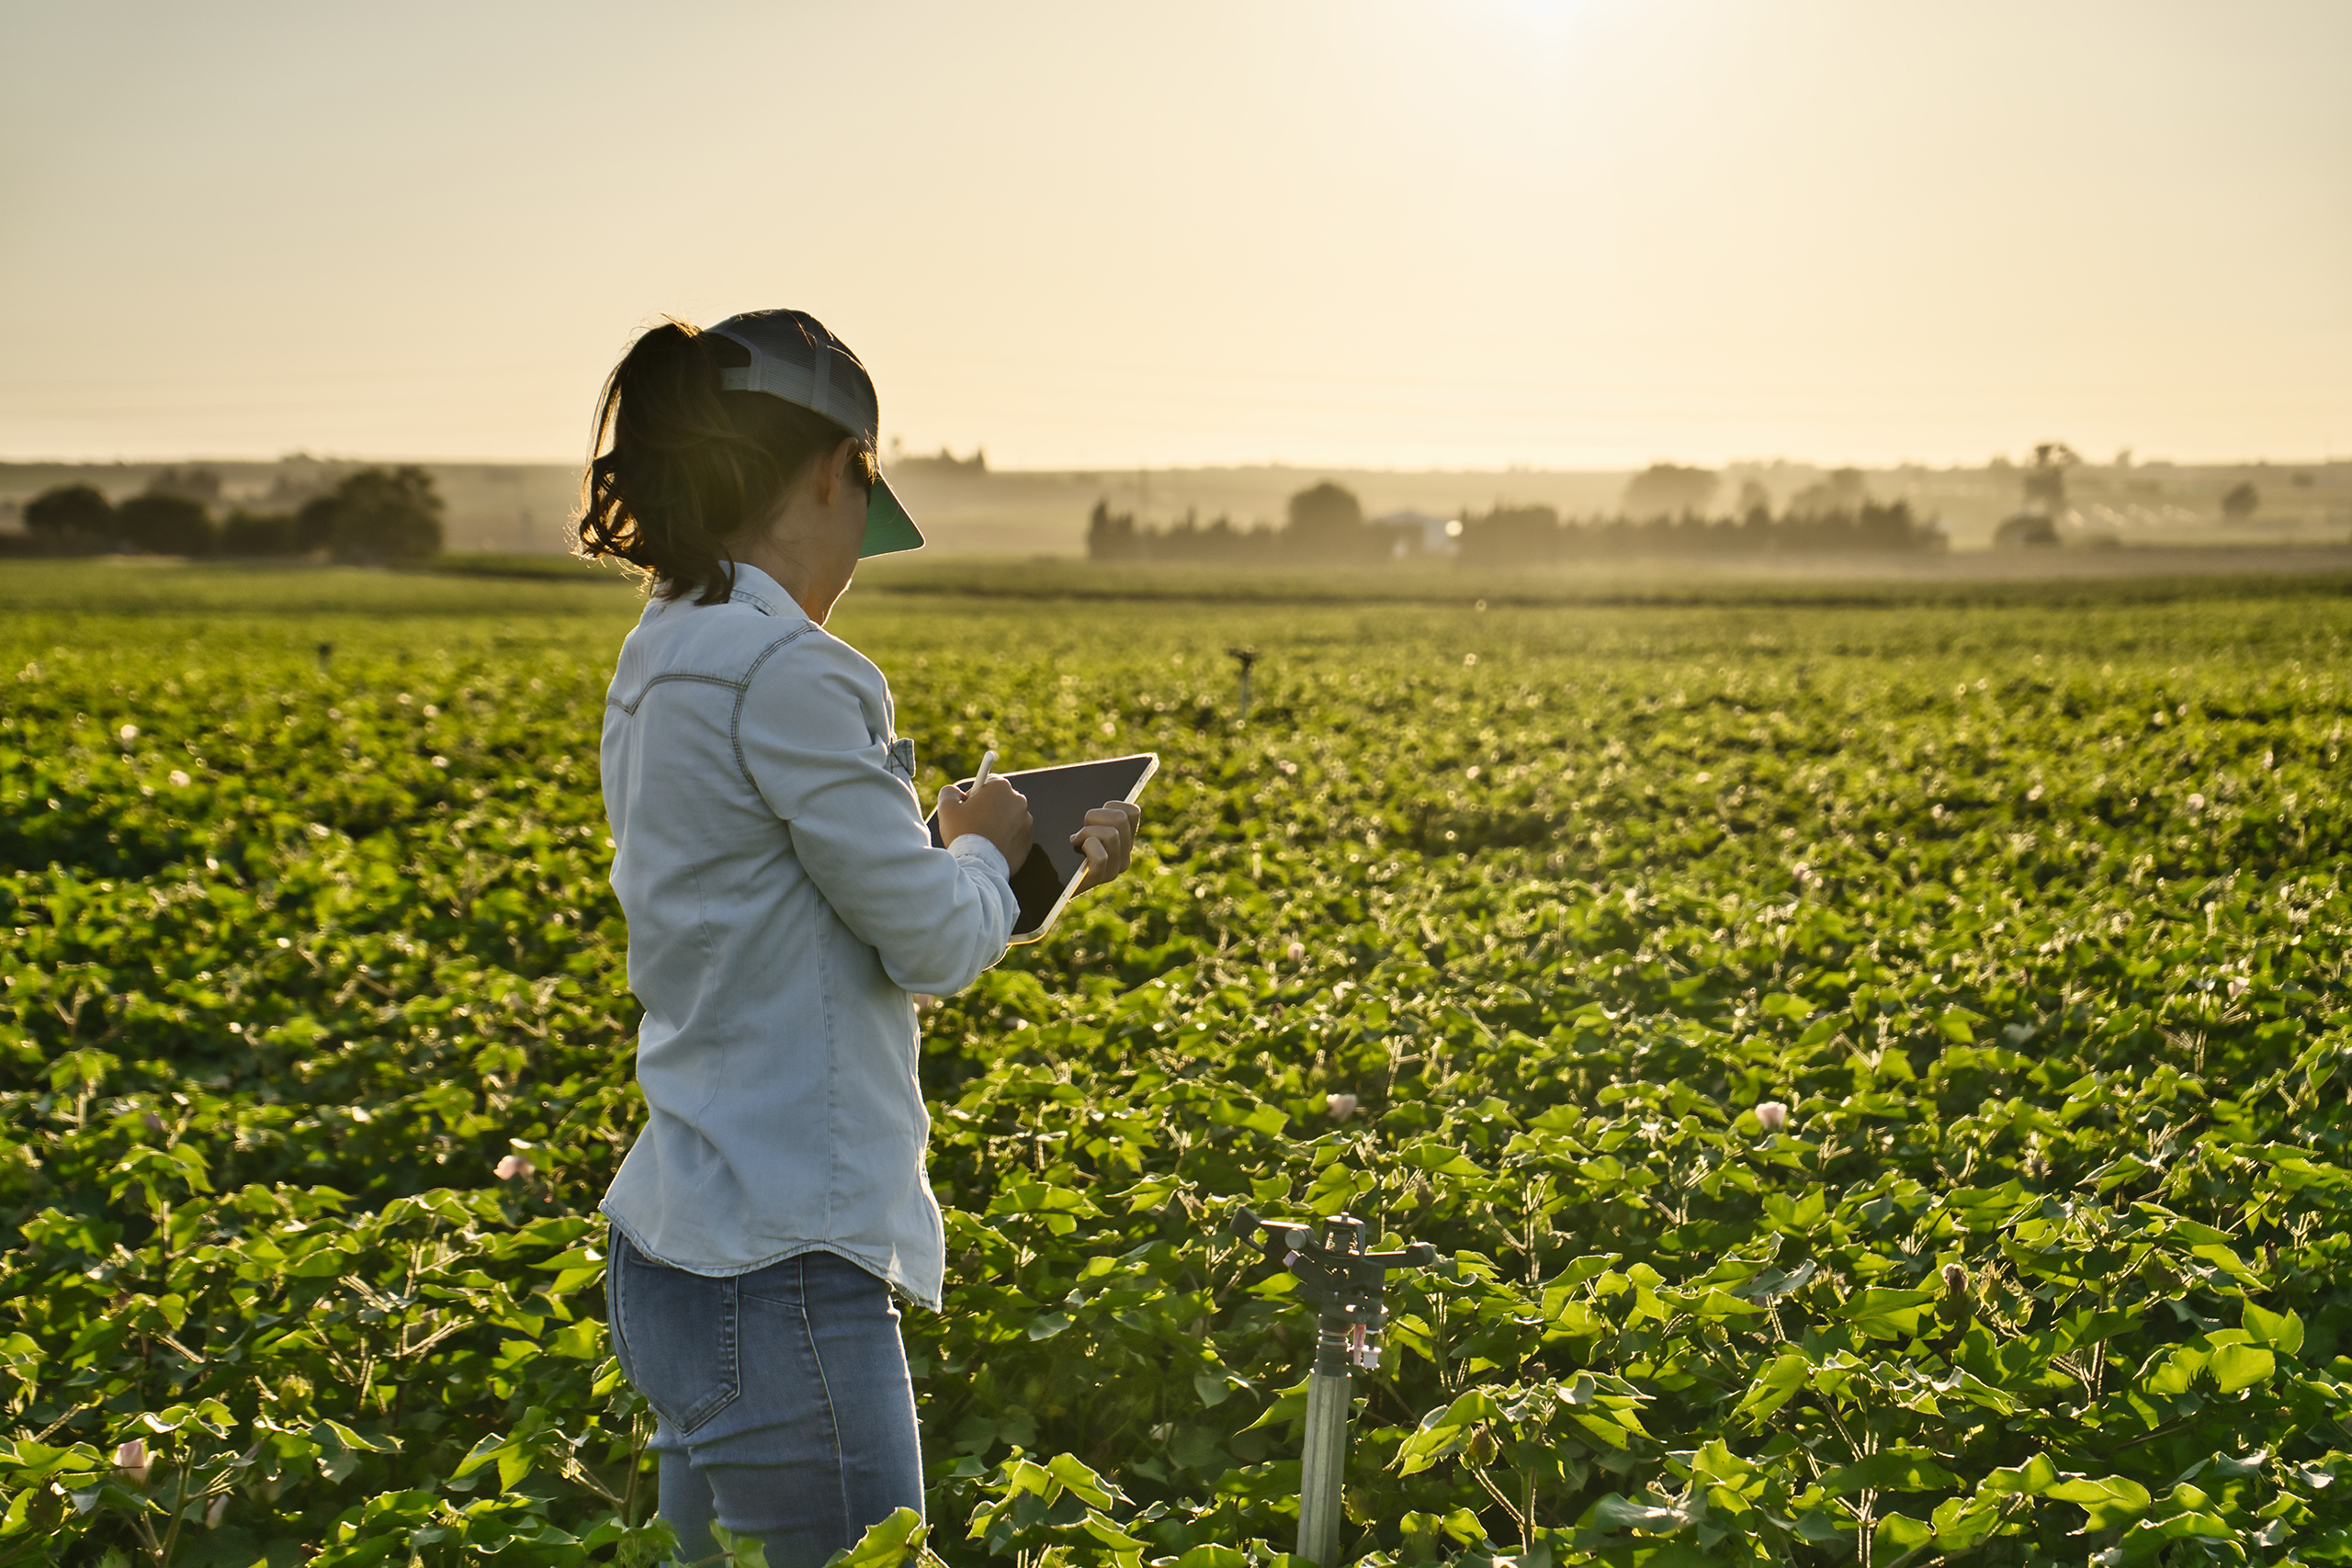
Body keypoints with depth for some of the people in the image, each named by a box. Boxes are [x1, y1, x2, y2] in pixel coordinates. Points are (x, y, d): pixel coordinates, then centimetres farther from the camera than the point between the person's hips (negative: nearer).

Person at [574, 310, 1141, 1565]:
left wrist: (1045, 861, 18)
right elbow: (932, 943, -13)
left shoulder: (660, 662, 11)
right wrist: (983, 850, 8)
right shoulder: (785, 670, -19)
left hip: (675, 1246, 10)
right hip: (781, 1275, -10)